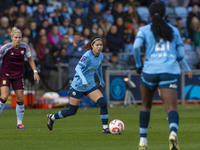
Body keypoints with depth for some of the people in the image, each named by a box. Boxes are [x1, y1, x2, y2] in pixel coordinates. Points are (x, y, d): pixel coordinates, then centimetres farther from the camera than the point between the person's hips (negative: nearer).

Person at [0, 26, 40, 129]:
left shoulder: (24, 47, -6)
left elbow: (30, 59, 9)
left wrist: (35, 72, 3)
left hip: (18, 76, 3)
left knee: (20, 99, -1)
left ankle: (19, 123, 10)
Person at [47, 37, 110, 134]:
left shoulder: (100, 56, 2)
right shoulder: (87, 56, -21)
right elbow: (78, 68, -33)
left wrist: (101, 80, 34)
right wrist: (83, 80, -48)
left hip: (90, 86, 6)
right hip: (78, 86, -6)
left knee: (103, 104, -14)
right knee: (72, 111, 3)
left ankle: (105, 128, -7)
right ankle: (52, 117, 27)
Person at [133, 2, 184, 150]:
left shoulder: (144, 30, 9)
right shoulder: (174, 30, 15)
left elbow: (136, 46, -9)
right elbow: (181, 54, 13)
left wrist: (138, 64, 5)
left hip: (150, 70, 0)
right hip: (170, 71, 0)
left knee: (146, 105, 21)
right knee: (172, 107, -11)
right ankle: (173, 132, -40)